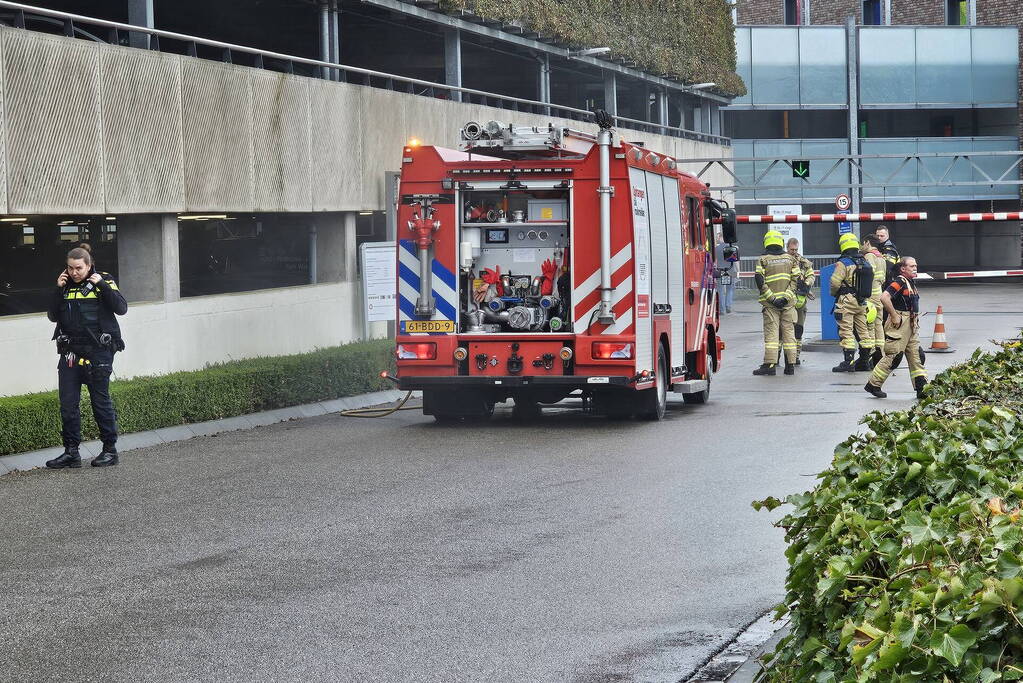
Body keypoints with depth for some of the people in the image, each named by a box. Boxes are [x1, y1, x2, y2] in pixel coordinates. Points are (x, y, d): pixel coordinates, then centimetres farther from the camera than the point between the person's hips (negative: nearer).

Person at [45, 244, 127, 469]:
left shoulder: (103, 281, 0)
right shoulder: (66, 285, 10)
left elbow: (121, 308, -11)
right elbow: (53, 316, 4)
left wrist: (102, 285, -17)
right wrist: (58, 290, -5)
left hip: (98, 351, -4)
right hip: (70, 351, 4)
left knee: (101, 400, 1)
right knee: (68, 403, 1)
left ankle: (110, 450, 10)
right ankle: (71, 452, 7)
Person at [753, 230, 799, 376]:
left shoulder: (763, 260, -1)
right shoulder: (790, 259, 7)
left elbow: (760, 282, -11)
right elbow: (795, 280, -1)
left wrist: (771, 298, -10)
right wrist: (786, 297, -8)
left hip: (770, 303, -3)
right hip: (788, 303, 3)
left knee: (771, 333, -4)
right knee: (788, 332, 6)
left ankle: (770, 365, -9)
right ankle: (790, 365, 7)